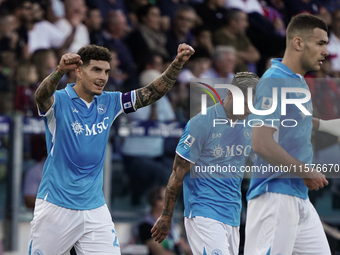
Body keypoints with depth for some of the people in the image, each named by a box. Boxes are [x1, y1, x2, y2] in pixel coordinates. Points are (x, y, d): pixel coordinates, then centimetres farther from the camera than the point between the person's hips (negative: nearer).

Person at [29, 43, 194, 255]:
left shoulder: (109, 103, 7)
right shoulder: (58, 101, -9)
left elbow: (153, 92, 3)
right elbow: (41, 96, -32)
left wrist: (178, 62, -12)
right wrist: (61, 70, -53)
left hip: (95, 209, 4)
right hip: (55, 207, -4)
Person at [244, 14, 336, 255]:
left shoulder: (299, 81, 15)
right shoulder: (274, 81, -14)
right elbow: (261, 143, -22)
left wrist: (324, 124, 20)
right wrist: (307, 172, -15)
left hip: (300, 196, 10)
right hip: (275, 194, -10)